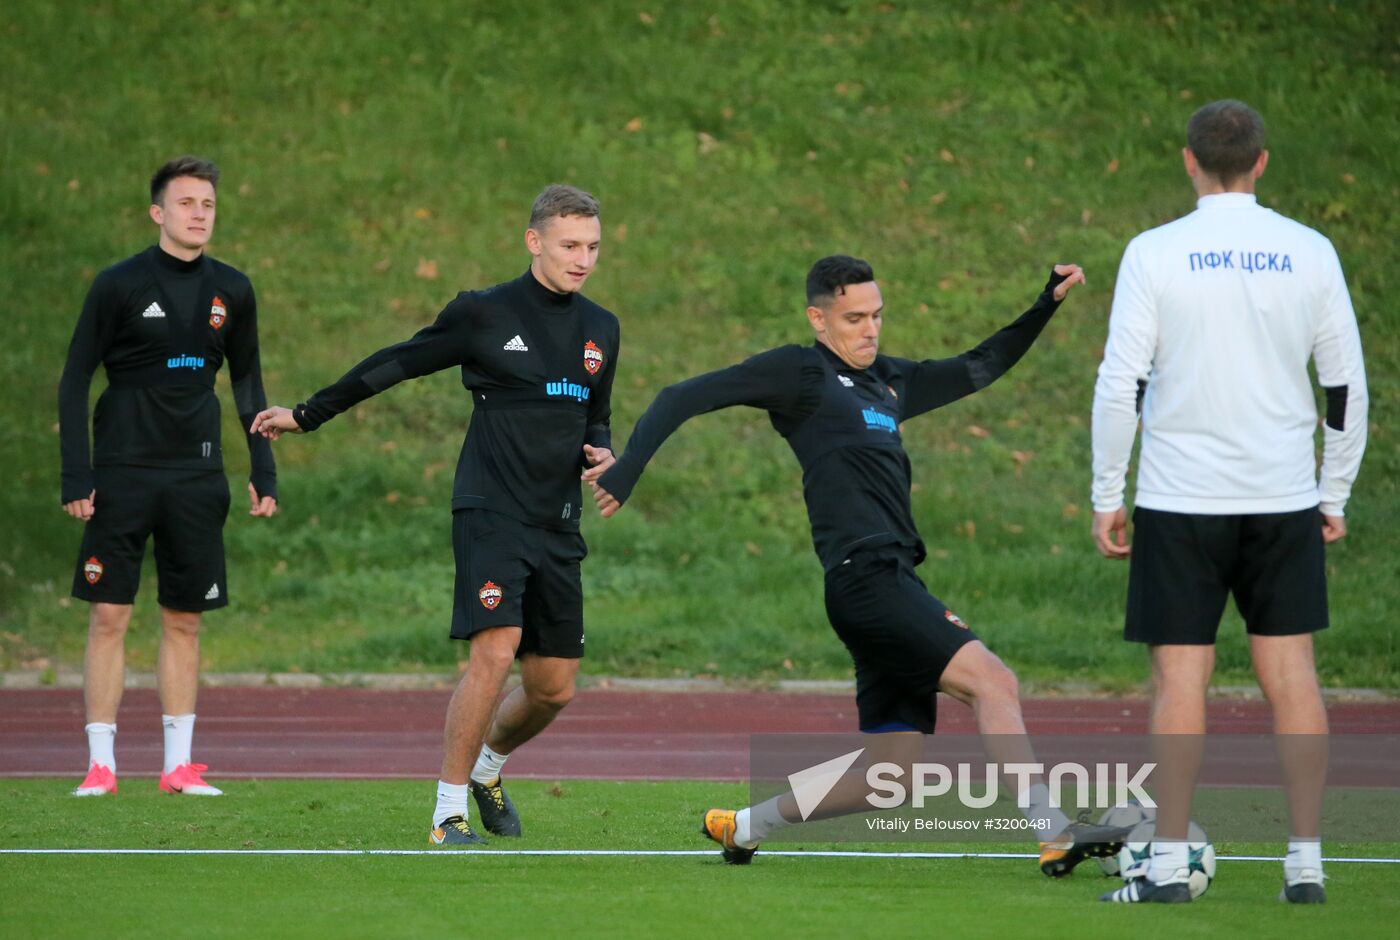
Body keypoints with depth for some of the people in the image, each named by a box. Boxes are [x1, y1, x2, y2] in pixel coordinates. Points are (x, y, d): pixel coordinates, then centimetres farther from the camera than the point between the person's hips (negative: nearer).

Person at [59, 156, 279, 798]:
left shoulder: (231, 292, 7)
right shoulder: (119, 285, -4)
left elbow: (247, 383, 17)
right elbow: (75, 380, -2)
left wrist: (264, 474, 10)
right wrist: (76, 478, -9)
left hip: (196, 477, 3)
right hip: (123, 473, -3)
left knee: (184, 620, 5)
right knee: (109, 616, -4)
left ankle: (178, 763, 10)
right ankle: (100, 763, 1)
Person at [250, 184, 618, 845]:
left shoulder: (600, 329, 13)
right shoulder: (483, 314, -2)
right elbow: (394, 366, 7)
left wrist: (601, 451, 5)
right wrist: (306, 415, 12)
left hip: (557, 526, 6)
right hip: (491, 512, -6)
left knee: (553, 688, 7)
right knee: (495, 650, -22)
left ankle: (487, 765, 37)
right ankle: (449, 812, -13)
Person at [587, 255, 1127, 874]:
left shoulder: (888, 381, 23)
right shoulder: (799, 372, 2)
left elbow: (980, 369, 36)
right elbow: (683, 399, 1)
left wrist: (1046, 305, 26)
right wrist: (625, 470, -7)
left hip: (894, 586, 9)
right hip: (865, 579, -9)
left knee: (894, 773, 5)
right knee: (992, 680, -19)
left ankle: (742, 826, 17)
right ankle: (1056, 834, -22)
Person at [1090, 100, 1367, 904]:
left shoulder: (1156, 254, -7)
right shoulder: (1309, 253, 1)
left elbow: (1122, 382, -9)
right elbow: (1347, 385, 5)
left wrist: (1107, 497, 0)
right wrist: (1335, 496, 14)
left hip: (1181, 502, -2)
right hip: (1284, 498, 2)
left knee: (1180, 676, 1)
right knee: (1291, 672, 5)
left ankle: (1170, 865, 0)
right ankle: (1307, 861, 4)